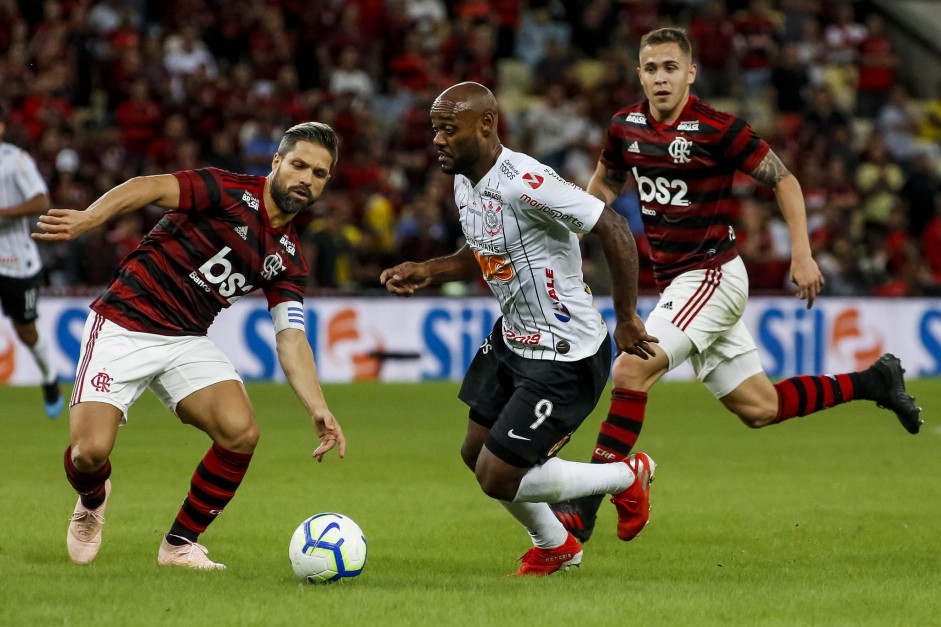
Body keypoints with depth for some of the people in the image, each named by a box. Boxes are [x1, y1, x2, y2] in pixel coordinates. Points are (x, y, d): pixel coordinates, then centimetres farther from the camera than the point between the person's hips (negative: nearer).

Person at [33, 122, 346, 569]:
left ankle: (180, 544, 2)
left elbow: (290, 338, 2)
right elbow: (151, 188, -25)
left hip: (188, 340, 6)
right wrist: (87, 218, -43)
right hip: (124, 326, -5)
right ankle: (91, 503, 23)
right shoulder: (229, 192, -12)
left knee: (241, 432, -18)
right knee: (91, 451, -18)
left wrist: (318, 410, -12)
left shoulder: (288, 258, 7)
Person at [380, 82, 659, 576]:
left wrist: (626, 318, -22)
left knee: (498, 478, -7)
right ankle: (555, 547, 42)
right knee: (476, 455, 18)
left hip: (566, 357, -10)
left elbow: (614, 230, -28)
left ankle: (627, 477, 15)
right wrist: (427, 272, 3)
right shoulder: (465, 183, 3)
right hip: (511, 340, 10)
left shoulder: (525, 183, -28)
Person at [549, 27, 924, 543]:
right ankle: (872, 382, 31)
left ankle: (584, 506, -20)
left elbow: (784, 180, -7)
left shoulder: (717, 129, -15)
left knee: (632, 369, -22)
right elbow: (604, 183, 22)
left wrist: (802, 254, -14)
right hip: (676, 282, 7)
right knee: (759, 409, 11)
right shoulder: (625, 127, 3)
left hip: (712, 275, -7)